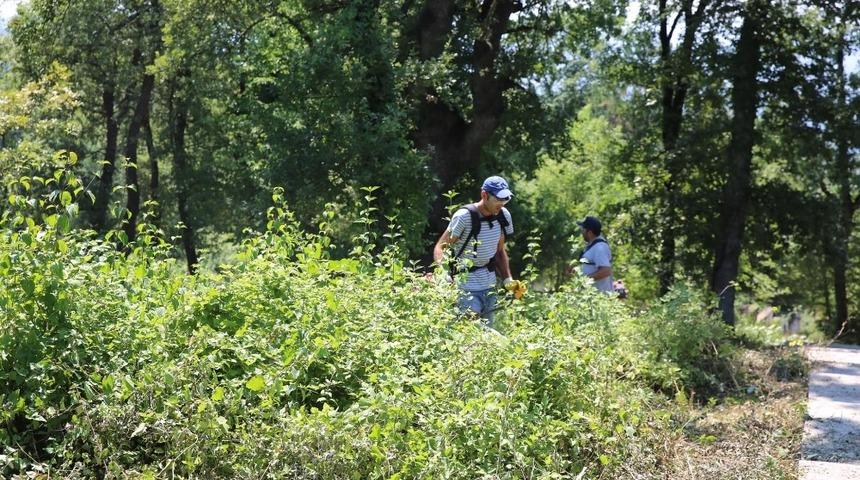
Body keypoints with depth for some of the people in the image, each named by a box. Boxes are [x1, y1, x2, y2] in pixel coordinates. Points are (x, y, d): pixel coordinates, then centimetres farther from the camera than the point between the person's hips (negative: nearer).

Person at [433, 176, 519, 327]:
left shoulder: (503, 216, 3)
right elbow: (440, 248, -14)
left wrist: (508, 280, 6)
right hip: (465, 285, -7)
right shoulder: (464, 216, -16)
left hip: (489, 284, 7)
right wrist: (443, 274, -30)